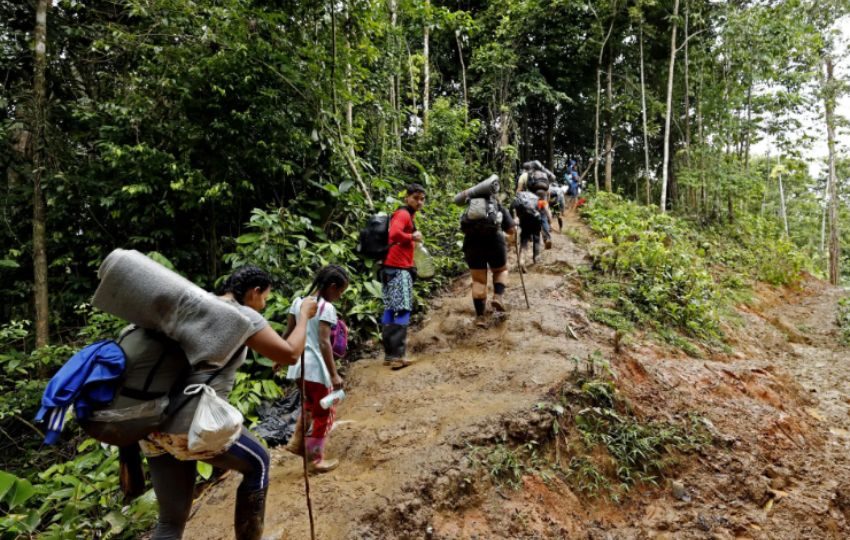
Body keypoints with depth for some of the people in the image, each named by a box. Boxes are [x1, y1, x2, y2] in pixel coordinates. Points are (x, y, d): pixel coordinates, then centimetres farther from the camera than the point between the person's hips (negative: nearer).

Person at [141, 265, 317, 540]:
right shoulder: (244, 315, -4)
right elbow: (290, 354, -3)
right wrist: (304, 314, 10)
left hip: (152, 424, 8)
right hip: (193, 424, -8)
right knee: (258, 463, 20)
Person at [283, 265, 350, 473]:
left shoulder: (299, 301, 6)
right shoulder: (327, 308, -16)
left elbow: (288, 333, 11)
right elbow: (324, 342, -21)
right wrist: (334, 374, -19)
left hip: (299, 364, 7)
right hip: (316, 367, -7)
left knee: (310, 404, 29)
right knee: (323, 412, 10)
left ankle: (298, 442, 34)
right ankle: (315, 459, 18)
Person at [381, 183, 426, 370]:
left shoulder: (407, 215, 21)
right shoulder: (403, 214, -10)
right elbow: (394, 234, -27)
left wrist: (412, 239, 10)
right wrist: (413, 237, -13)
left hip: (395, 267, 10)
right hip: (399, 268, -10)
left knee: (391, 310, 10)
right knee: (403, 311, -10)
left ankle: (389, 354, 14)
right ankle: (397, 355, -11)